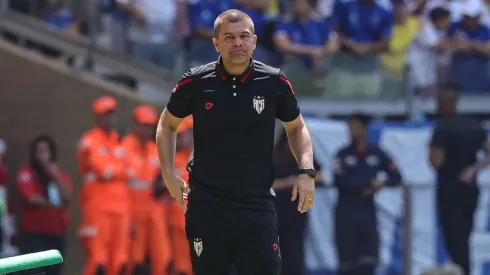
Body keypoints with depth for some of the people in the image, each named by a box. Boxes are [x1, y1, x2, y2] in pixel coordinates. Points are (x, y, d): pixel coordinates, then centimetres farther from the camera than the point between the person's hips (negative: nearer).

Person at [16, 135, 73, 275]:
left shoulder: (61, 175, 12)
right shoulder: (26, 173, -2)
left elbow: (67, 197, -4)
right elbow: (32, 199, -13)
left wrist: (57, 178, -14)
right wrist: (53, 204, 0)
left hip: (57, 233, 5)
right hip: (34, 234, -5)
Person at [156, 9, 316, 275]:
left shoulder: (275, 83, -2)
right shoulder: (194, 83, -3)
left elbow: (296, 127, 16)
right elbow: (167, 124, 15)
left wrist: (306, 172, 1)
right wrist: (168, 174, 4)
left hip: (257, 204, 0)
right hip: (206, 205, 0)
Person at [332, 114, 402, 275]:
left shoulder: (376, 153, 5)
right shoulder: (343, 155, -1)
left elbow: (396, 177, 8)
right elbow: (340, 182, -15)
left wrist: (383, 183, -13)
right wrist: (369, 184, -17)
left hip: (368, 211, 2)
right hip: (346, 211, -2)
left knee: (369, 258, -2)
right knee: (347, 255, -1)